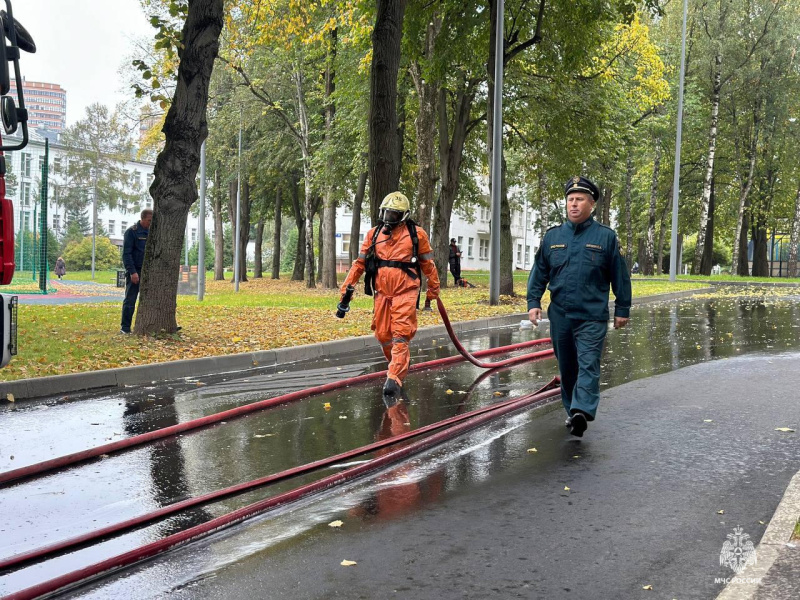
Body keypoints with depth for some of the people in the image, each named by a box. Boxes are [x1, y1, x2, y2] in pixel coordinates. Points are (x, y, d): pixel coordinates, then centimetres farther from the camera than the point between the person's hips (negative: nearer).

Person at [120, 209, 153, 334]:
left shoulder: (151, 232, 12)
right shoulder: (131, 231, -7)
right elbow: (126, 253, -11)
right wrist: (132, 272, -18)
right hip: (135, 272, -6)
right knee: (130, 301, -1)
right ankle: (125, 327, 5)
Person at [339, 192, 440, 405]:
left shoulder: (416, 234, 4)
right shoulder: (373, 234, 12)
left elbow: (428, 264, 10)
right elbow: (360, 263, 13)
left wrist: (433, 290, 12)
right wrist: (347, 286, 6)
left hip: (406, 292, -4)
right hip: (382, 292, 4)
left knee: (400, 336, -11)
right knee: (383, 335, 5)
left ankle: (394, 380, -14)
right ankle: (401, 365, 29)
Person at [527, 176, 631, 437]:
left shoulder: (606, 237, 0)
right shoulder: (552, 236, 8)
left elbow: (620, 276, 3)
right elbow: (539, 272, 12)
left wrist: (622, 310, 3)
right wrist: (533, 302, 3)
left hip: (592, 316, -4)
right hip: (560, 315, 4)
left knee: (588, 364, -14)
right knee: (566, 366, 12)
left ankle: (582, 411, -26)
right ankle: (572, 410, 25)